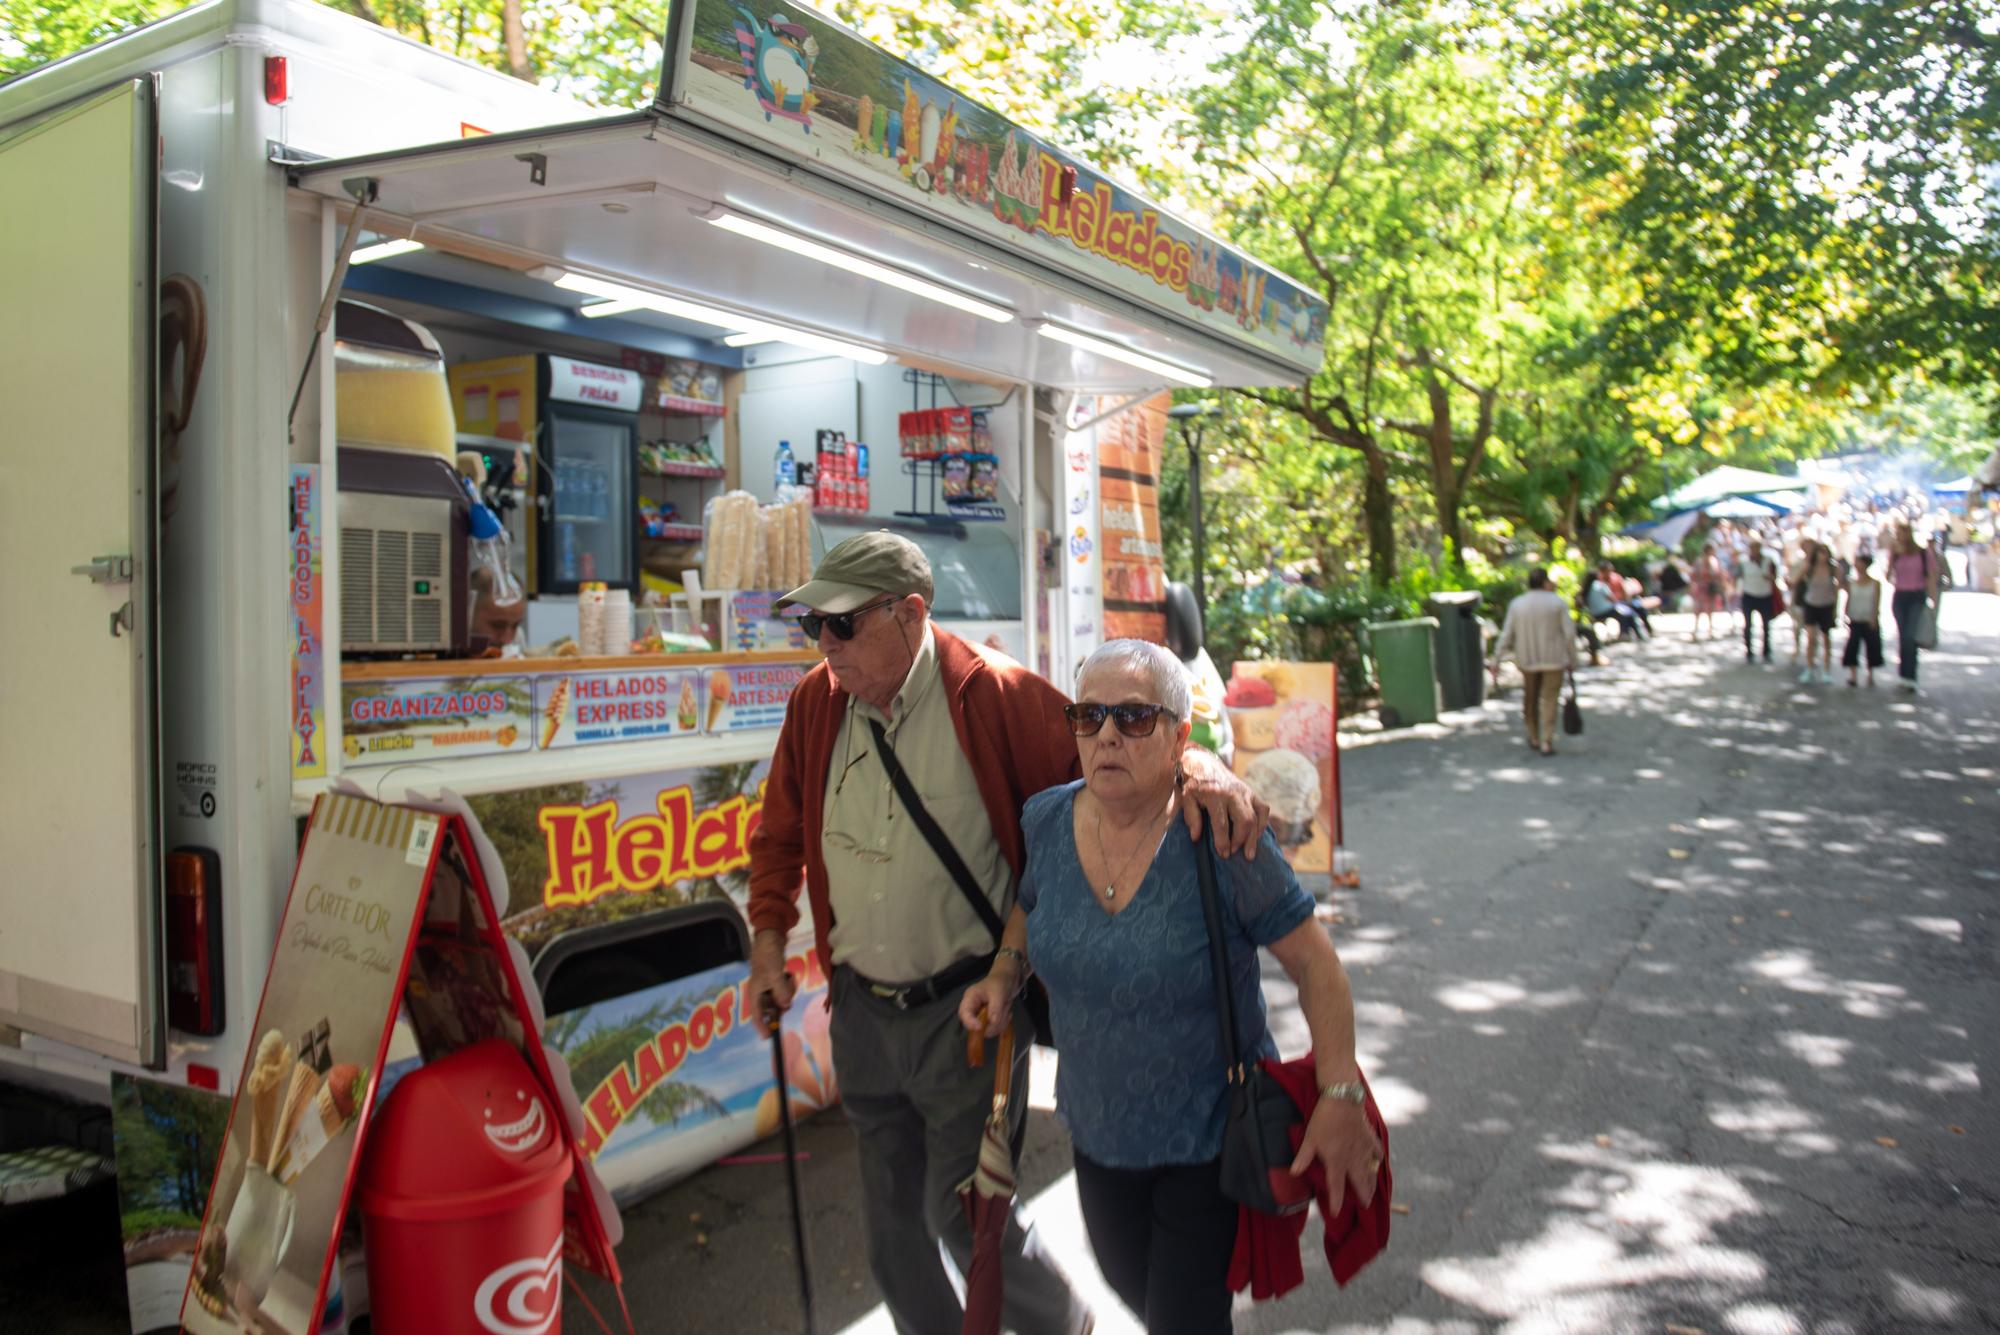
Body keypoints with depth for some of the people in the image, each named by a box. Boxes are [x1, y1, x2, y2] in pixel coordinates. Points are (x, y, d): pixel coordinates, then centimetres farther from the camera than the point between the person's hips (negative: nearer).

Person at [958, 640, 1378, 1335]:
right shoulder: (1047, 819, -10)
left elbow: (1314, 963, -17)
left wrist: (1340, 1096, -20)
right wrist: (1005, 972, -6)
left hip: (1208, 1142, -5)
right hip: (1097, 1134, 6)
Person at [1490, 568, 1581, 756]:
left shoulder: (1516, 604, -1)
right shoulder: (1557, 603, -5)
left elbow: (1506, 635, -3)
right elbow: (1569, 633, -6)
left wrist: (1496, 659, 1)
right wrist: (1572, 660, 2)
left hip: (1527, 661, 2)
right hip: (1554, 660, -2)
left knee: (1530, 699, 16)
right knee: (1550, 700, 2)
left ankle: (1534, 738, 27)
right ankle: (1547, 742, -3)